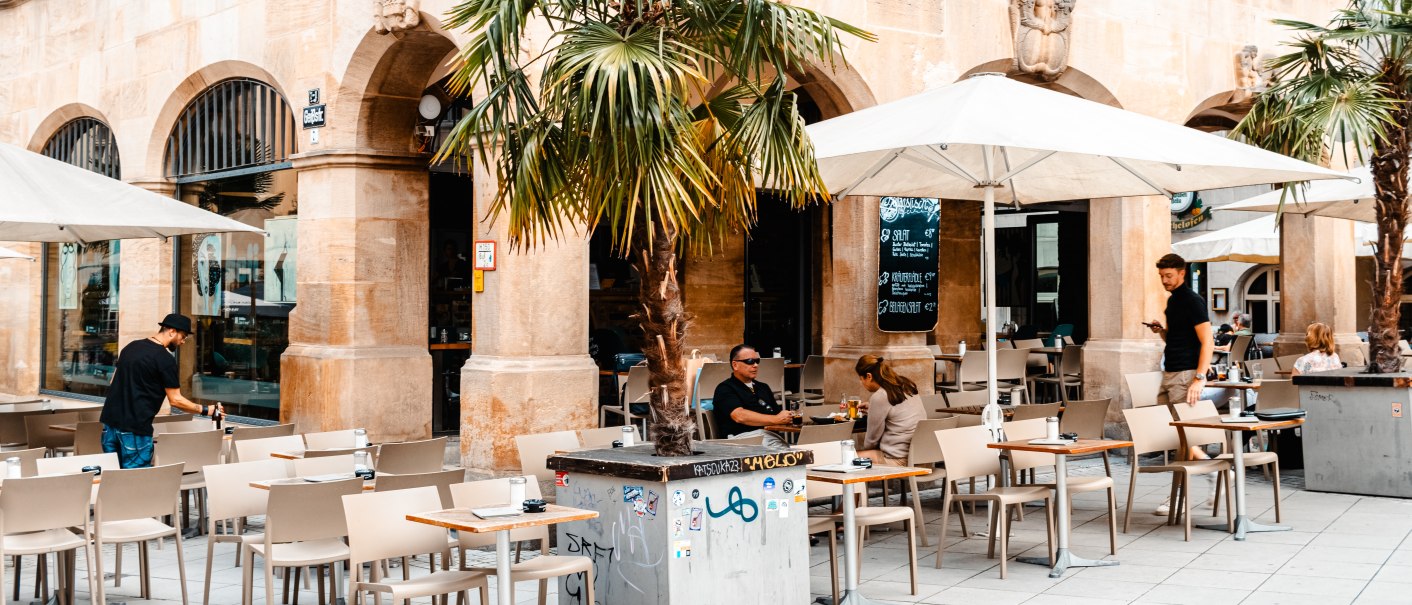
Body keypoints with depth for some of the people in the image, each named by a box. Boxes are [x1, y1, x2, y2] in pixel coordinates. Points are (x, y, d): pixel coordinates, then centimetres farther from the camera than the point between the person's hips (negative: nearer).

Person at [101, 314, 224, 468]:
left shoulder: (131, 346, 13)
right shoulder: (165, 359, -11)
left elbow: (114, 382, 20)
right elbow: (176, 400, -8)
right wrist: (206, 410, 1)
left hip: (109, 421, 8)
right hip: (134, 429, -8)